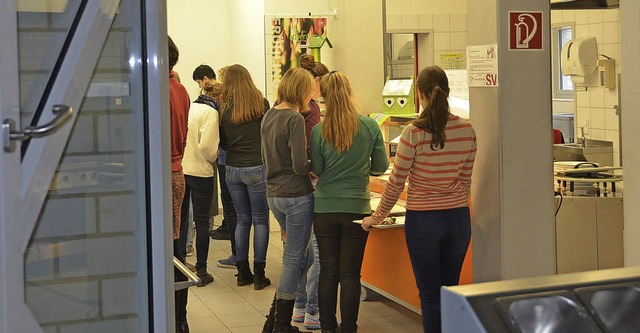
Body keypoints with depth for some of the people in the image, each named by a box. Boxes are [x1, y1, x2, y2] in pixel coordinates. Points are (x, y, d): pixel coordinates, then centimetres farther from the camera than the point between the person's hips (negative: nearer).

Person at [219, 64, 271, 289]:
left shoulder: (224, 108, -1)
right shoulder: (261, 103, -6)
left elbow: (222, 143, 6)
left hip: (232, 169, 3)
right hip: (257, 168, -3)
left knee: (242, 219, 13)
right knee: (260, 220, 5)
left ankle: (242, 272, 17)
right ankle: (259, 275, 4)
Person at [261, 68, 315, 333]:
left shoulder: (268, 116, 10)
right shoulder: (295, 119, -16)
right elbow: (300, 165, -21)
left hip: (273, 195, 9)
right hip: (296, 195, -8)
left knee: (302, 255, 19)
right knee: (294, 259, 2)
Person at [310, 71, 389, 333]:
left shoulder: (319, 131, -8)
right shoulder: (370, 126, -7)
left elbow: (317, 169, 1)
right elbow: (381, 166, 1)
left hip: (325, 208, 1)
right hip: (357, 206, 0)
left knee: (328, 272, 10)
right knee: (350, 274, 5)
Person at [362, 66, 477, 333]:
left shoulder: (414, 133, -15)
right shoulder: (467, 130, -2)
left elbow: (396, 182, -8)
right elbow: (466, 179, 8)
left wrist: (377, 217, 5)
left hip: (423, 220, -4)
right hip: (458, 218, 4)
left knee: (430, 294, 5)